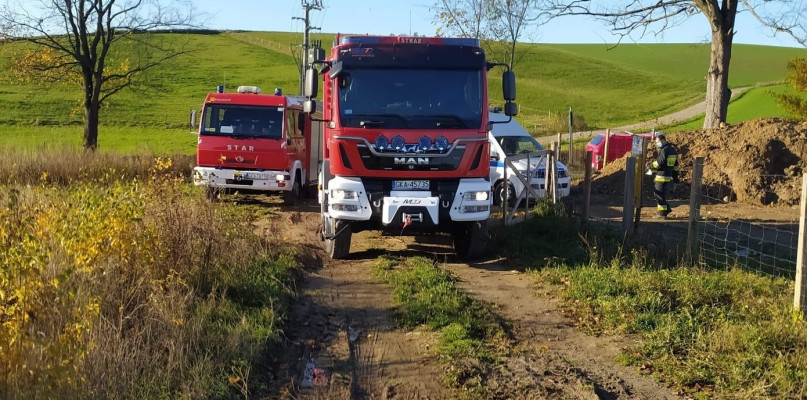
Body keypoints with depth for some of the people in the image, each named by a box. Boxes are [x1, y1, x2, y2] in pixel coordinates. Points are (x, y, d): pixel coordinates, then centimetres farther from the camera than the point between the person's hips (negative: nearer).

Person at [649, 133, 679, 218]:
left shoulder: (664, 151, -17)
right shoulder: (673, 150, 13)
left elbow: (658, 163, -18)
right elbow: (675, 165, 18)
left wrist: (651, 165, 3)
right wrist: (675, 177, 23)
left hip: (662, 176, -10)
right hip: (669, 176, 10)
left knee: (659, 195, -2)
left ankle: (662, 213, 1)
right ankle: (666, 208, 18)